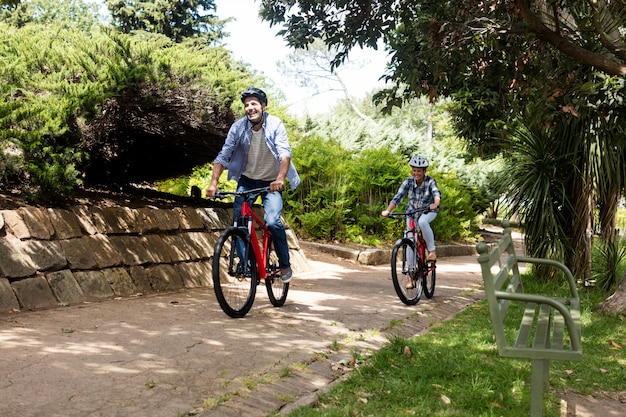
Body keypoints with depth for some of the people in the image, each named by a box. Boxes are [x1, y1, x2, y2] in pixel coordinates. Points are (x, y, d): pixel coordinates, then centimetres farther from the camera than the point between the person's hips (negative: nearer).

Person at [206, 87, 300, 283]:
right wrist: (213, 182, -27)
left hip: (271, 182, -3)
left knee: (272, 221, -19)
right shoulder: (238, 127, -12)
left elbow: (285, 153, -27)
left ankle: (285, 265, 1)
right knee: (238, 220, -12)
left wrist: (280, 179, -44)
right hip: (247, 179, 3)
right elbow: (223, 155, -14)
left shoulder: (275, 124, -17)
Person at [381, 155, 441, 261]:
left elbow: (436, 193, -37)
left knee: (422, 222, -35)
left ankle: (432, 250, -19)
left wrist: (436, 204, -60)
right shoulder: (408, 182, -15)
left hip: (429, 210, -3)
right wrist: (388, 210, -39)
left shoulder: (430, 181, -20)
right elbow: (397, 197, -23)